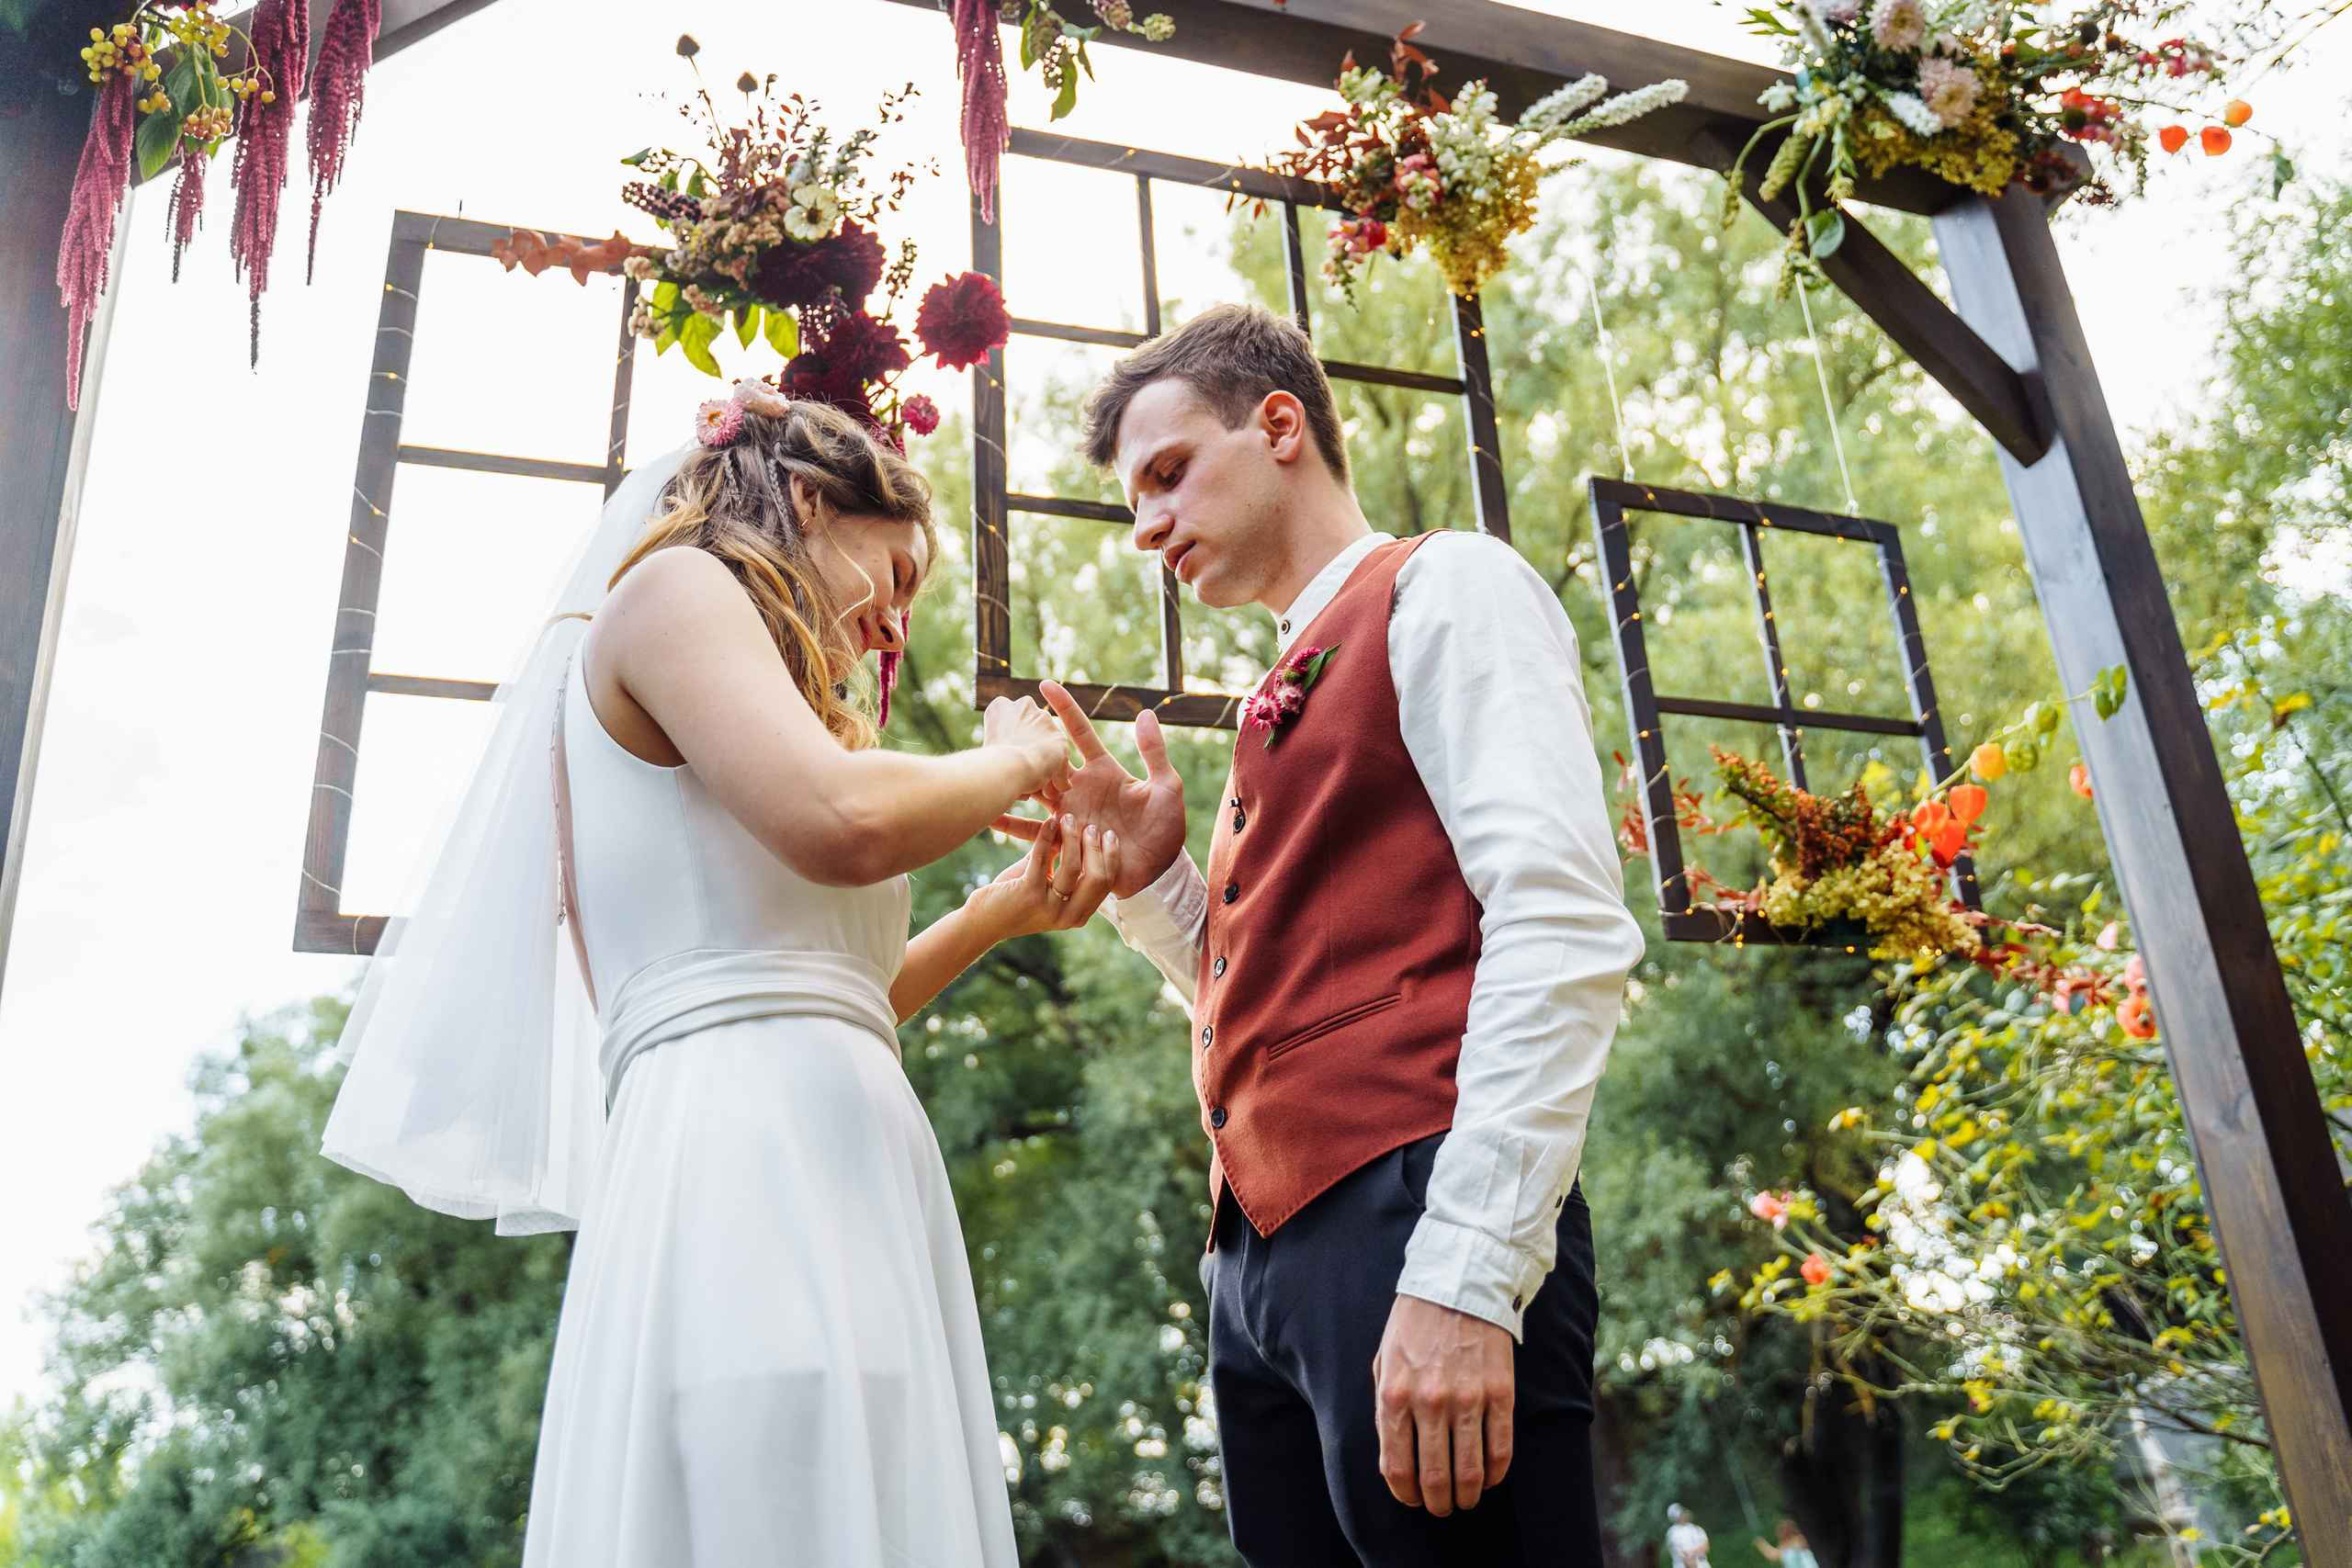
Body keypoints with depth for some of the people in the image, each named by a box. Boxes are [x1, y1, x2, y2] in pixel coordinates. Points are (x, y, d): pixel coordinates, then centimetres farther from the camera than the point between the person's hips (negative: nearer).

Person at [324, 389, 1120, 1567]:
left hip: (822, 1174, 9)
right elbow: (840, 821, -15)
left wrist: (997, 915, 24)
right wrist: (1013, 759, 3)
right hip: (753, 1151, -9)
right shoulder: (675, 588, 4)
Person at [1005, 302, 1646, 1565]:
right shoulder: (1290, 695, 25)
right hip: (1264, 1256, 8)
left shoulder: (1448, 589, 1)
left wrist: (1464, 1271, -22)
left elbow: (1563, 927, -14)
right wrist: (1151, 877, 11)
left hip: (1409, 1213, -8)